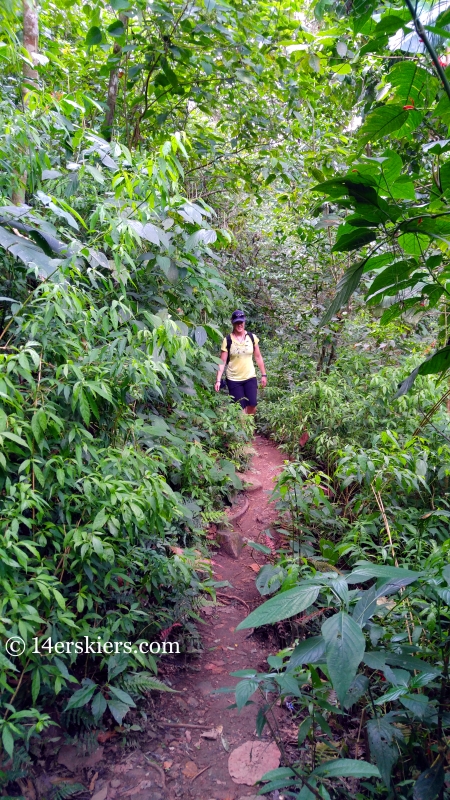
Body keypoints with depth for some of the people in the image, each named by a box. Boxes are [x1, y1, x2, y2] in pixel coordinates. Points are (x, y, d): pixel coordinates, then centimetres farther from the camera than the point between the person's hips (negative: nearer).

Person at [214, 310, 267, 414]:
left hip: (250, 378, 2)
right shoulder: (227, 340, -6)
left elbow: (258, 357, 8)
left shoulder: (252, 337, 0)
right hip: (233, 380, -2)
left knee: (252, 405, -6)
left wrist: (263, 374, 7)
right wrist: (218, 380, -13)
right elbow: (222, 362, -6)